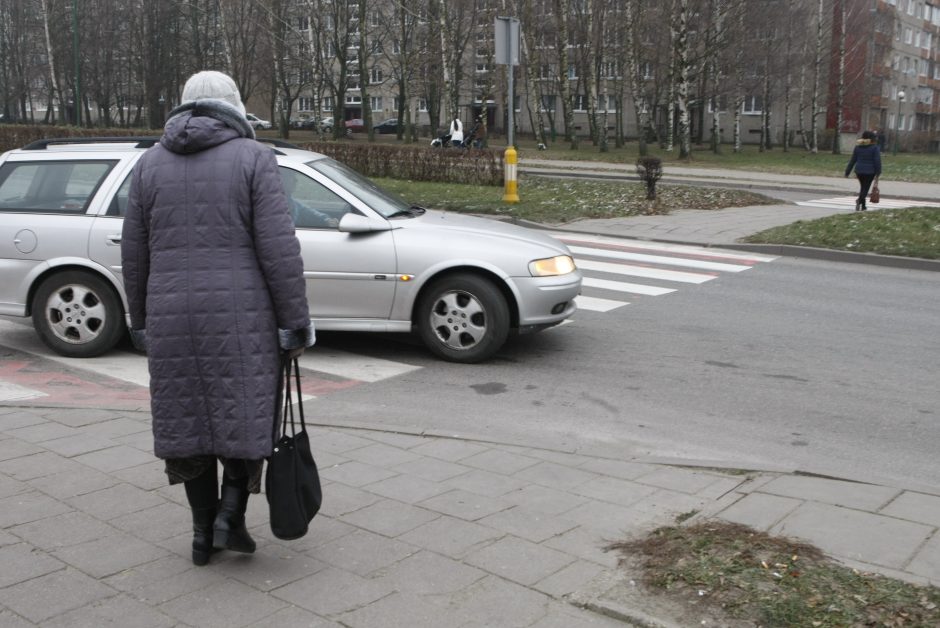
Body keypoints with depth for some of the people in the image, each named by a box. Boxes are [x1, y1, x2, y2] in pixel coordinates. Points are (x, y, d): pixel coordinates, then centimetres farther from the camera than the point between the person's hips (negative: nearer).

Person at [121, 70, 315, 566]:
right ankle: (231, 514, 3)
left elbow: (135, 252, 8)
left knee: (190, 418, 13)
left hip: (174, 319, 3)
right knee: (247, 414, 13)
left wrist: (141, 320, 18)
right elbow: (278, 248, -11)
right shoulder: (253, 158, -4)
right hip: (241, 318, -3)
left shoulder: (151, 164, 7)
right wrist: (295, 321, -7)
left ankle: (202, 533, 18)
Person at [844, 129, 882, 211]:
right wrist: (878, 173, -5)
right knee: (866, 188, 0)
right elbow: (877, 161, -10)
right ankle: (860, 201, -26)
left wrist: (848, 171, 11)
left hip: (859, 171, 4)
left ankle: (863, 205, 21)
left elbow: (853, 160, 7)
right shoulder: (874, 147, -7)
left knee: (863, 187, 19)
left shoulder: (858, 147, 4)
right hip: (870, 171, -4)